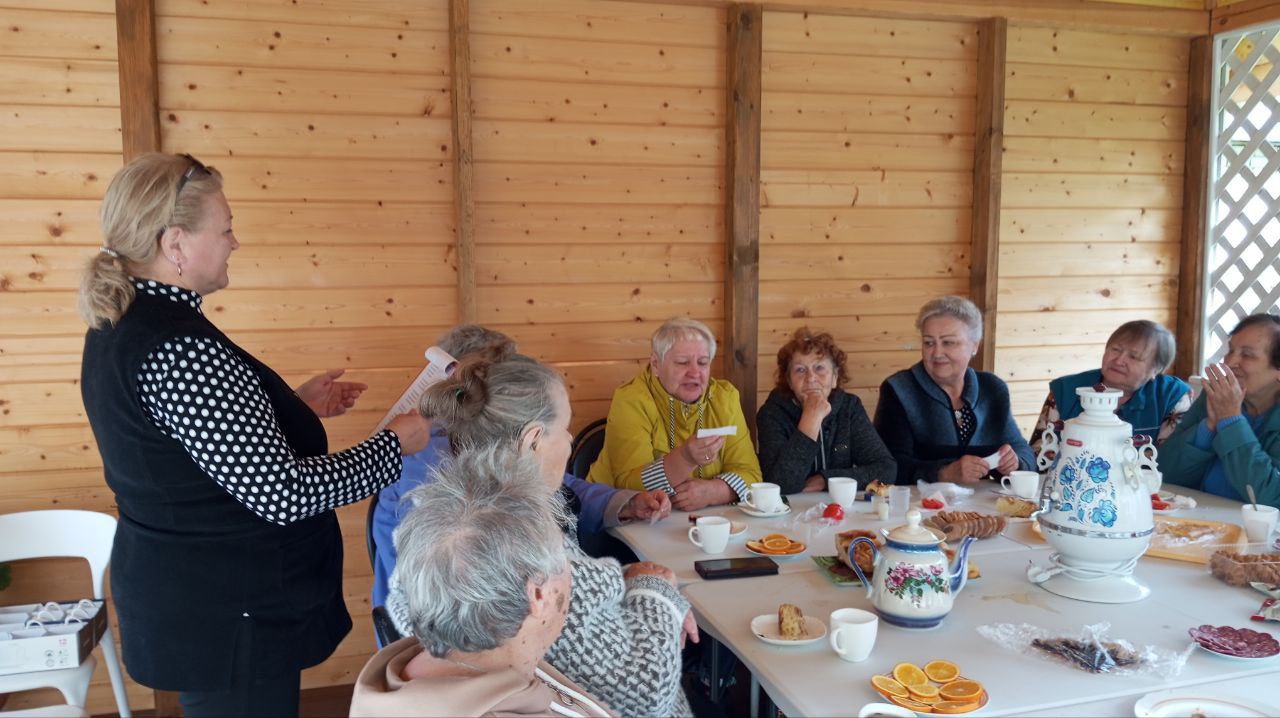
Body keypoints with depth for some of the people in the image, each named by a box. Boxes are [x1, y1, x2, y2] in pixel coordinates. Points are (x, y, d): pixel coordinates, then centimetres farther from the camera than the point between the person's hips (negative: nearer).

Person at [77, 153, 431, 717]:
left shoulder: (119, 325, 4)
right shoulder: (181, 348, -27)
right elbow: (281, 494, -27)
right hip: (225, 621, -10)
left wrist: (294, 405, 14)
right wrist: (396, 444, -16)